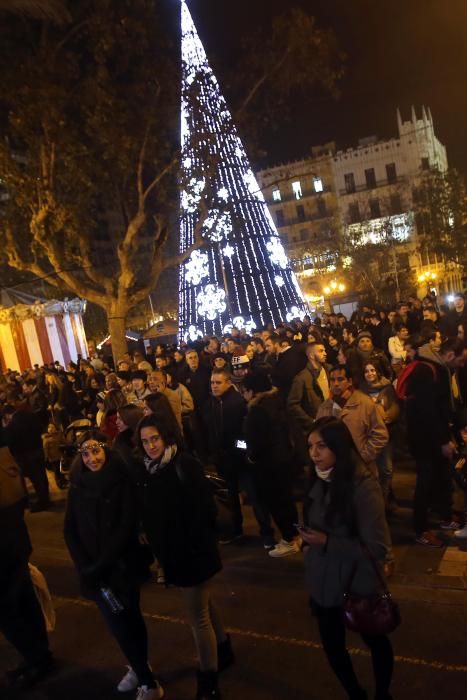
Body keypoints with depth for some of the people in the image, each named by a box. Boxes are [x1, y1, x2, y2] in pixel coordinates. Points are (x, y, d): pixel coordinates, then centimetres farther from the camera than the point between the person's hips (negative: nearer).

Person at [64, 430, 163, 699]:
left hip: (122, 563, -3)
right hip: (94, 568, 3)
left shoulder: (122, 481, -12)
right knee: (119, 620, 10)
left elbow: (127, 527, -15)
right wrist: (86, 566, -7)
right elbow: (70, 531, 2)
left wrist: (102, 563, -17)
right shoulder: (77, 486, -1)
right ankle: (141, 669, 34)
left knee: (127, 617, 5)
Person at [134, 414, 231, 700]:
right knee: (204, 604, 26)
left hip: (194, 550, -7)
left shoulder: (186, 465, -23)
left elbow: (204, 510, -22)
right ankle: (223, 649, 49)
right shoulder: (144, 470, -4)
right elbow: (147, 515, 5)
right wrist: (157, 547, 4)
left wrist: (194, 546, -19)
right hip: (171, 552, 7)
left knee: (198, 616, 4)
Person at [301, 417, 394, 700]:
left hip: (358, 586, -5)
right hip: (324, 584, 5)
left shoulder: (362, 486, -26)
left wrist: (327, 543, -25)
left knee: (376, 642, 23)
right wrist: (310, 540, -5)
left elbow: (378, 548, -24)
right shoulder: (320, 480, -8)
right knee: (332, 647, 22)